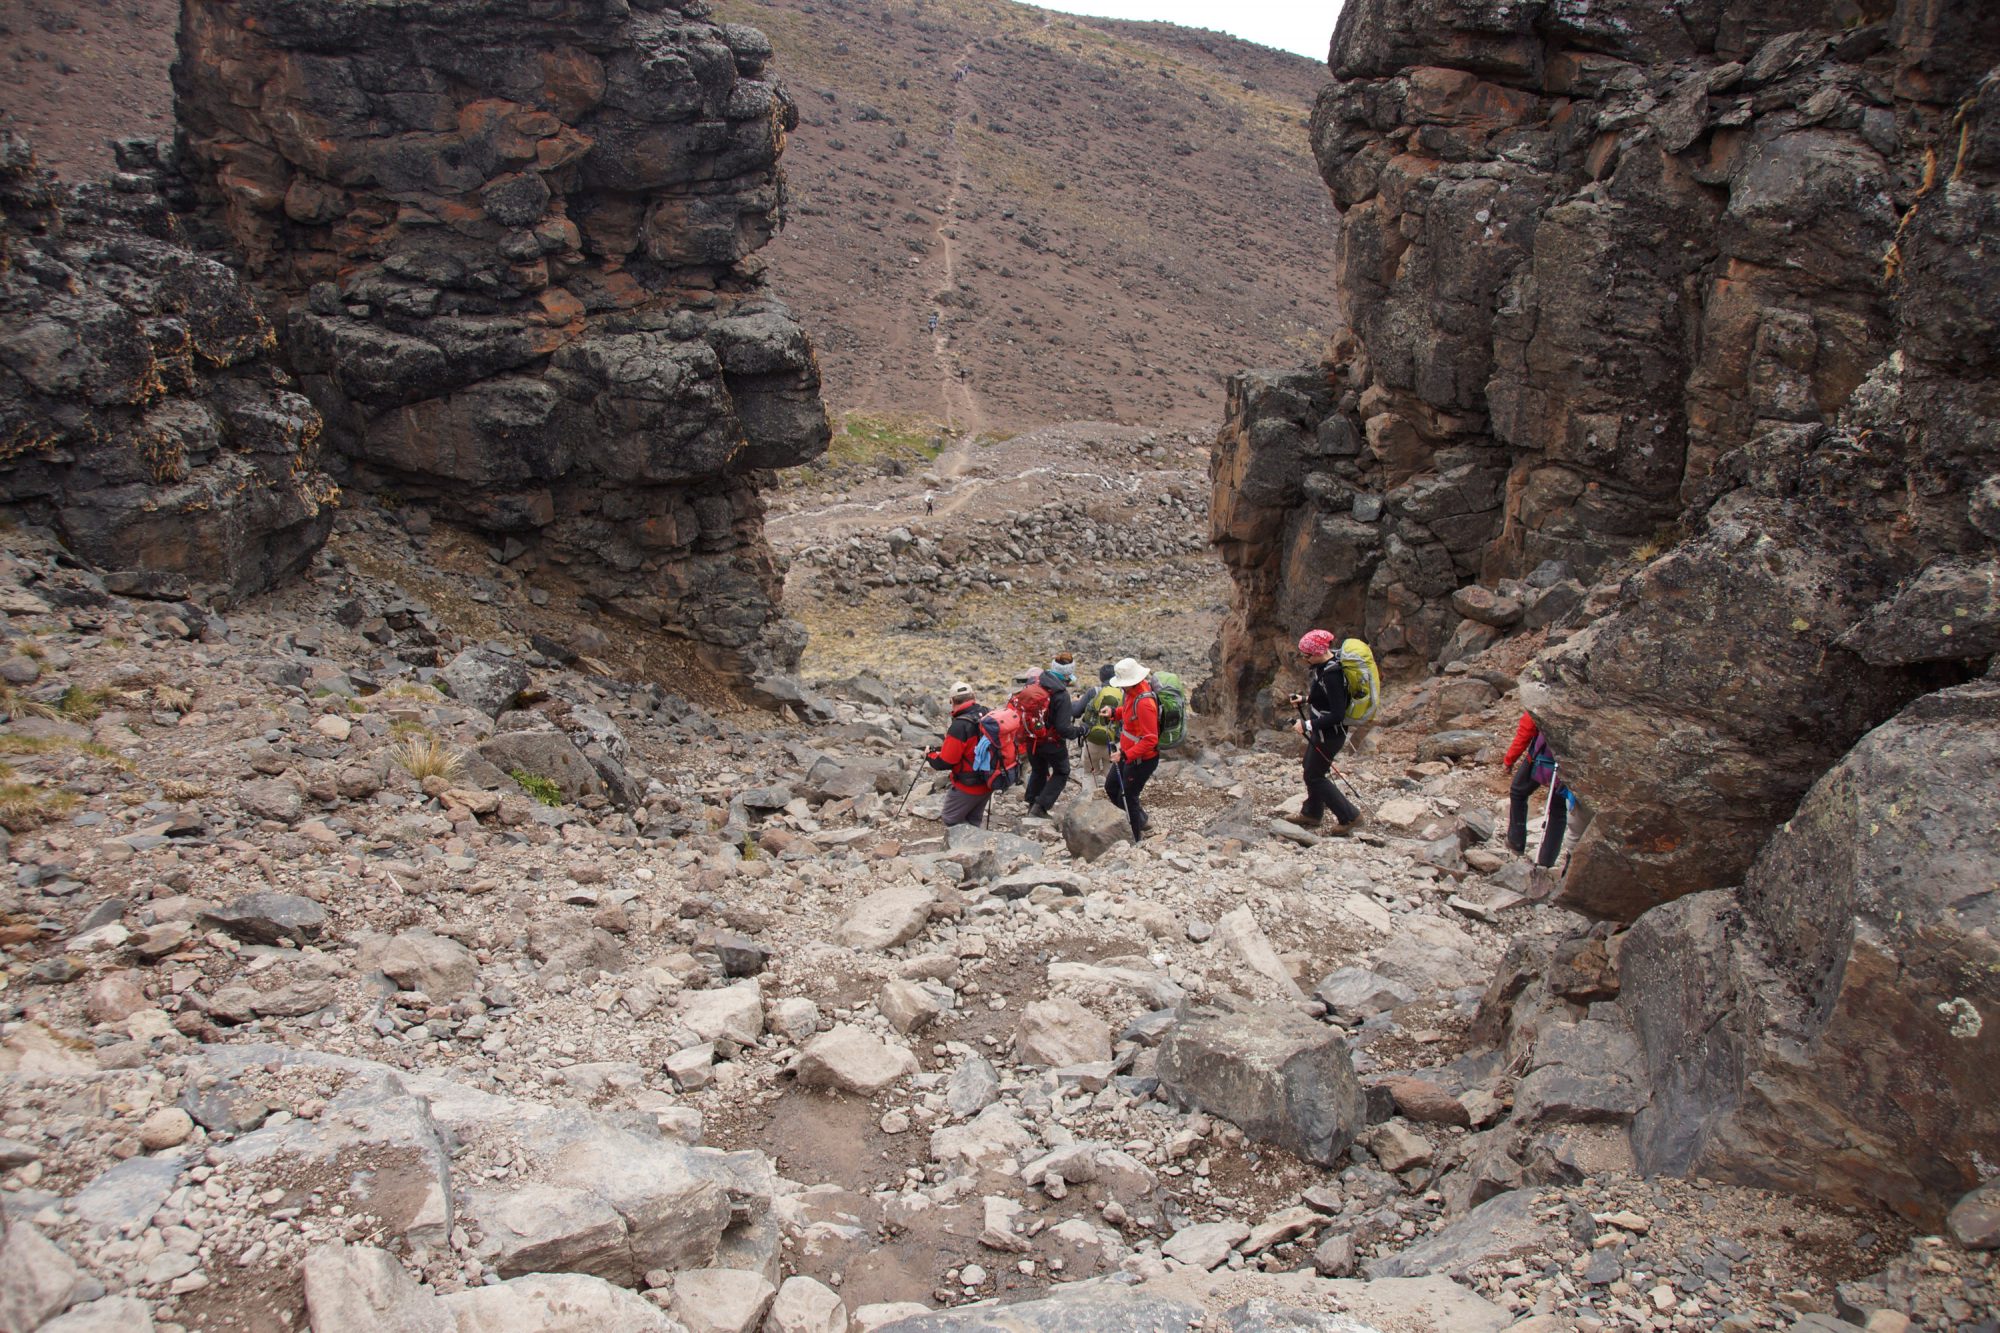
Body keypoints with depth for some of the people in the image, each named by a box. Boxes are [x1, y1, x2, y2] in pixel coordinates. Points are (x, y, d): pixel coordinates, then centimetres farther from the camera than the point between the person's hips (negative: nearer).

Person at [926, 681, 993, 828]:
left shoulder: (960, 726, -26)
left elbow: (944, 762, -21)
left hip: (967, 787, -7)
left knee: (951, 821, 8)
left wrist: (930, 755, 0)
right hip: (987, 783, 7)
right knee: (973, 822, 21)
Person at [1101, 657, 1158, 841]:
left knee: (1127, 797, 4)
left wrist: (1126, 755, -31)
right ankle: (1142, 820, 38)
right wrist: (1114, 712, 1)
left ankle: (1136, 839, 24)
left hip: (1142, 760, -10)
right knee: (1111, 787, 22)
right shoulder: (1133, 692, -3)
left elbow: (1150, 740, -30)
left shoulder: (1144, 703, -31)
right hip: (1127, 753, 10)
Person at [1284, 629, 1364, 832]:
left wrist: (1307, 725, -25)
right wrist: (1305, 699, 6)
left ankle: (1349, 816, 11)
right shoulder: (1322, 665, 0)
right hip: (1321, 730, 10)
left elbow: (1337, 714, -29)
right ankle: (1311, 814, 39)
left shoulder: (1331, 674, -29)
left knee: (1314, 775, 4)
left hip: (1330, 733, -10)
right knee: (1312, 768, 22)